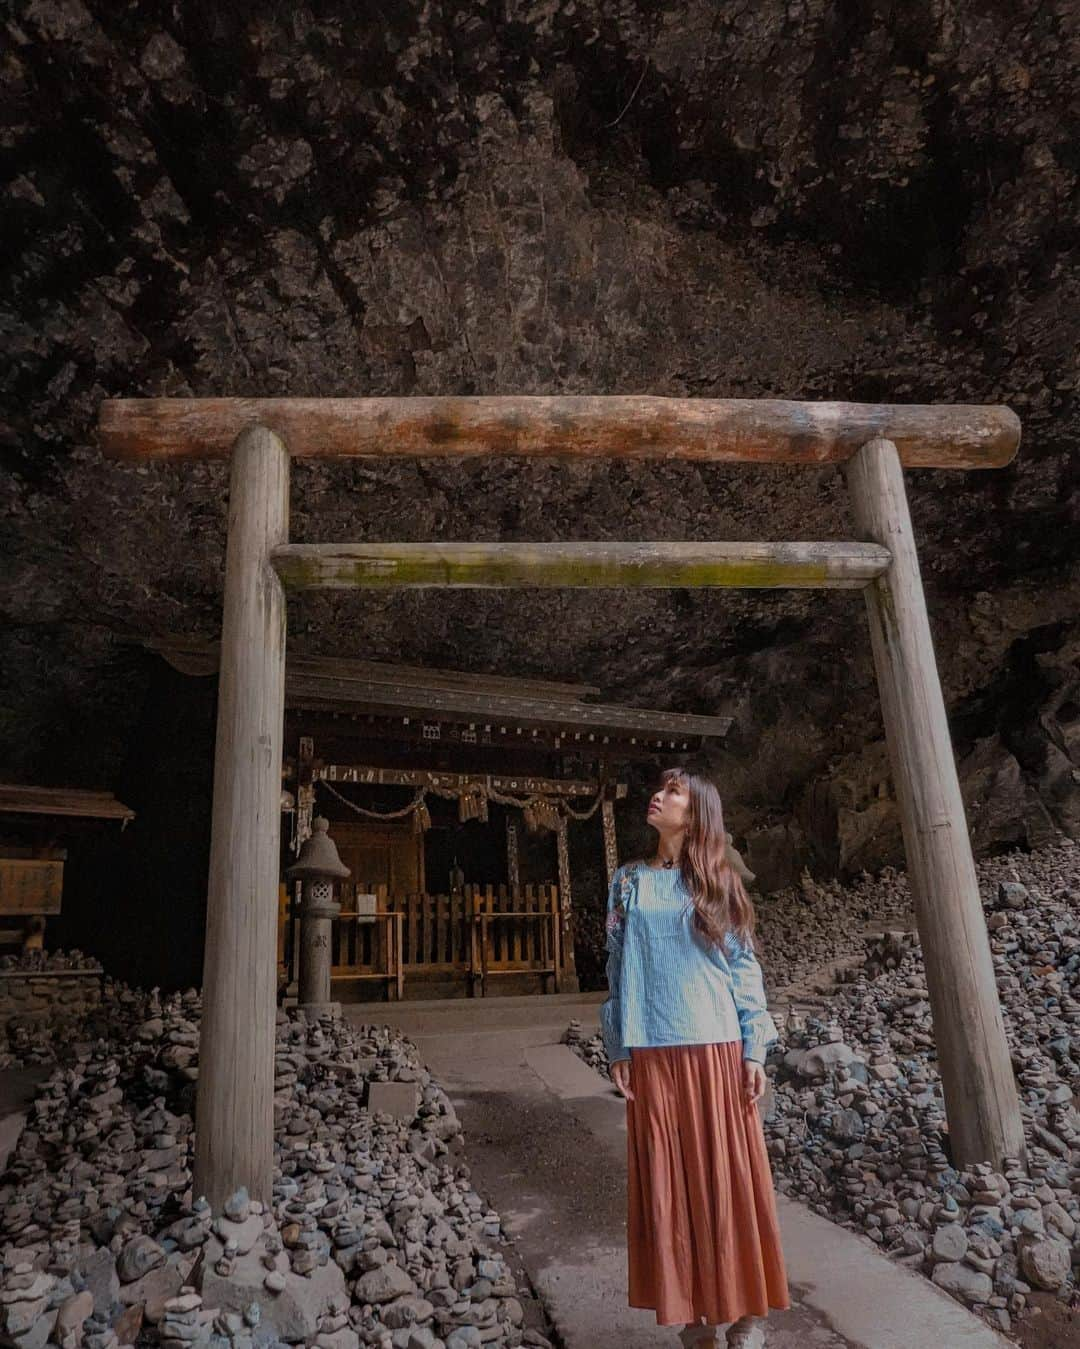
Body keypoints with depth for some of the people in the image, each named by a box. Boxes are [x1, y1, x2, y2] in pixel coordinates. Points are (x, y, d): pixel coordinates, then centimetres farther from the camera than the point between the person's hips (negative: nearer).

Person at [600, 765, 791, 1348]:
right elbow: (617, 966, 6)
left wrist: (754, 1048, -3)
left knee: (728, 1174, 6)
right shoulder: (628, 880, 6)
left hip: (715, 1047, -1)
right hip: (652, 1052, 1)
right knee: (668, 1180, 8)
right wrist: (618, 1048, 3)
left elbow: (745, 966, 2)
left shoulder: (717, 881, 2)